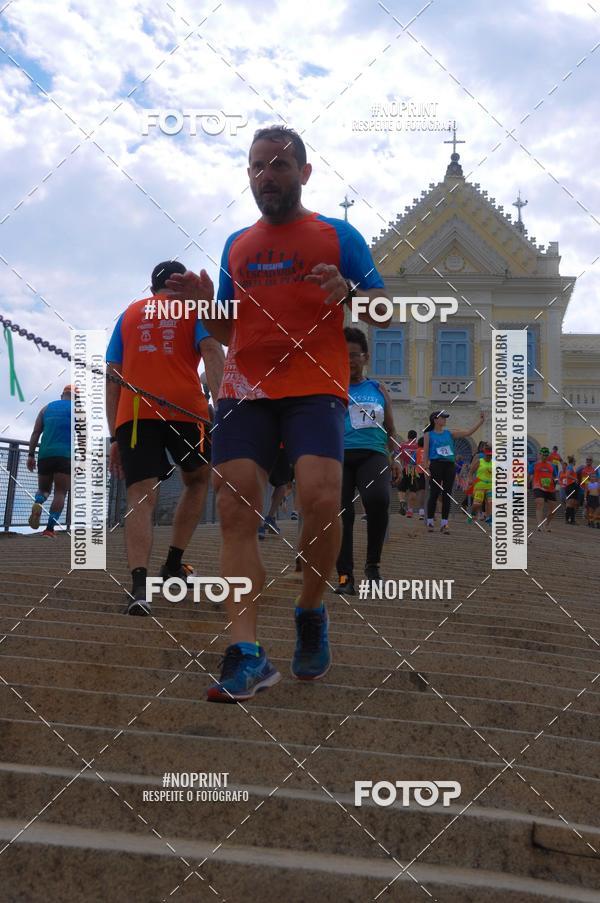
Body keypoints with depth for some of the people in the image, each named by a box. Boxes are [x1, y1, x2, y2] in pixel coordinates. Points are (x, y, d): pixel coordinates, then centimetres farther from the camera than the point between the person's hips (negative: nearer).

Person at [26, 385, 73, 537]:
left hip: (45, 454, 3)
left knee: (43, 489, 18)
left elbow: (36, 432, 11)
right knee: (60, 493, 0)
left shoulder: (47, 408, 19)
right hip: (66, 455, -3)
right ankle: (50, 528, -12)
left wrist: (31, 455, 8)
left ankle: (37, 504, -17)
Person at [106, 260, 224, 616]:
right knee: (197, 481, 23)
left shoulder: (129, 314, 23)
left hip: (133, 413, 2)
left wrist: (115, 436, 18)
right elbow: (212, 351, -4)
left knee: (141, 497, -6)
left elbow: (112, 379, 17)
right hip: (185, 409, -1)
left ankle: (139, 584, -27)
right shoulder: (196, 307, 16)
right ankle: (174, 564, 18)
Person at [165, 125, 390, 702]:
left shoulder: (338, 236, 9)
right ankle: (246, 656, -9)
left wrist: (349, 292, -15)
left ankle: (311, 611, 4)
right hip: (244, 389, 4)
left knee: (320, 498, -23)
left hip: (314, 387, -4)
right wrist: (205, 303, 3)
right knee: (234, 508, -9)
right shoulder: (236, 245, 20)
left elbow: (384, 310, 6)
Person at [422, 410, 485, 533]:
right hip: (436, 464, -3)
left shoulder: (450, 433, 13)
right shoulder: (428, 435, 4)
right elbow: (425, 453, 0)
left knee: (447, 495, 2)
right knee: (434, 494, -3)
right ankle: (430, 522, 6)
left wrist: (481, 420, 5)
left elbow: (468, 432, 10)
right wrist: (426, 468, -10)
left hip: (449, 465, 4)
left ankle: (444, 523, 5)